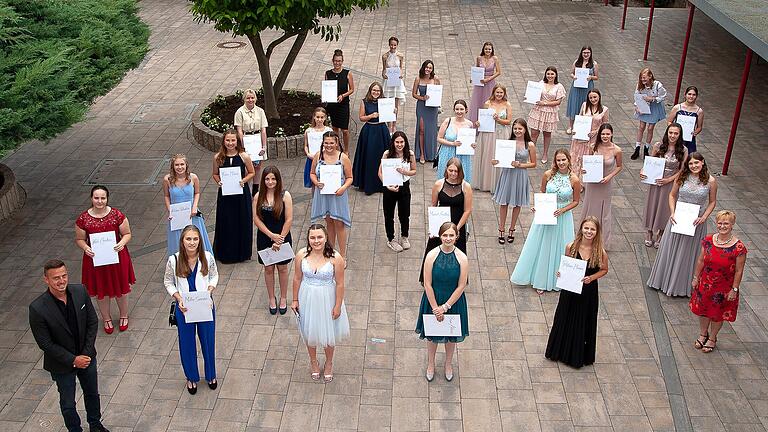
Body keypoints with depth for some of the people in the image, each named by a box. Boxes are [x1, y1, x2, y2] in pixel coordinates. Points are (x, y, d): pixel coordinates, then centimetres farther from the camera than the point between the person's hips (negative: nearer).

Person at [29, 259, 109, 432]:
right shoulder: (37, 308, -27)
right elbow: (45, 344, -19)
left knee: (92, 393, 25)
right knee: (68, 404, 17)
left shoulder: (80, 291, -16)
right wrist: (73, 360, -17)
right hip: (62, 364, -4)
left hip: (87, 357, 4)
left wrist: (87, 353, -11)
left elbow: (92, 322, -6)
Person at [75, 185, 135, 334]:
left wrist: (122, 243, -23)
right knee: (101, 291, 15)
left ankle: (124, 316, 39)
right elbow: (79, 239, 1)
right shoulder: (83, 219, -10)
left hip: (116, 257, 0)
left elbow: (127, 234, -3)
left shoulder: (117, 215, -12)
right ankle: (107, 319, 38)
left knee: (121, 289, 14)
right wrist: (85, 248, -20)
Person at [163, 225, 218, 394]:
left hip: (205, 306, 1)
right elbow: (168, 282, -3)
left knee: (208, 341, 17)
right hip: (184, 308, -1)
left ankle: (211, 375, 42)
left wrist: (209, 291, -15)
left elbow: (214, 276, 2)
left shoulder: (207, 257, -15)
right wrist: (178, 298, -17)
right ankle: (191, 377, 39)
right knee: (187, 343, 15)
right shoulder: (174, 260, -17)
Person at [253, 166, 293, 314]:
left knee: (282, 268, 12)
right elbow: (256, 219, -6)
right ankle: (271, 299, 30)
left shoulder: (285, 196, -11)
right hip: (264, 238, 2)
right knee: (268, 269, 13)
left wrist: (280, 239, -12)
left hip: (282, 237, -2)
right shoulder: (258, 197, -5)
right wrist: (272, 235, -14)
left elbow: (289, 220, -11)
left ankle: (283, 298, 29)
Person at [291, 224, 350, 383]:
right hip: (307, 298, 2)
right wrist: (295, 300, 4)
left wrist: (338, 306, -10)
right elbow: (297, 278, -2)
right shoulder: (302, 255, -14)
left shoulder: (336, 258, -22)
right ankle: (313, 361, 47)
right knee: (309, 332, 20)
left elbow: (340, 284, -13)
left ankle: (329, 363, 44)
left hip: (327, 299, -2)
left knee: (328, 332, 17)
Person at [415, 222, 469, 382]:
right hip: (433, 300, 0)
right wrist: (435, 307, -13)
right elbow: (427, 284, -14)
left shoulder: (462, 258, -17)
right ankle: (430, 364, 43)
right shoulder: (432, 255, -18)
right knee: (432, 334, 18)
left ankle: (448, 364, 45)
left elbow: (461, 286, -13)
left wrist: (445, 307, -13)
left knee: (452, 335, 19)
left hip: (453, 302, 0)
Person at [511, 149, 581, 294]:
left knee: (558, 247, 11)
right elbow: (541, 194, 3)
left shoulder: (574, 180, -14)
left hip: (563, 217, -1)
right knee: (541, 247, 13)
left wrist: (562, 210, -16)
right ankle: (540, 280, 32)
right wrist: (536, 206, -12)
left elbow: (575, 201, -2)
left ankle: (555, 280, 31)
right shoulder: (548, 175, -11)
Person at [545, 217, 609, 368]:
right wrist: (560, 273, -17)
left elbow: (604, 270, 0)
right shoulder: (571, 247, -13)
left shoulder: (600, 252, -16)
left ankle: (579, 356, 36)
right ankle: (561, 351, 39)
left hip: (588, 292, -1)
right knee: (564, 320, 17)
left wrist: (592, 278, -16)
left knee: (584, 323, 14)